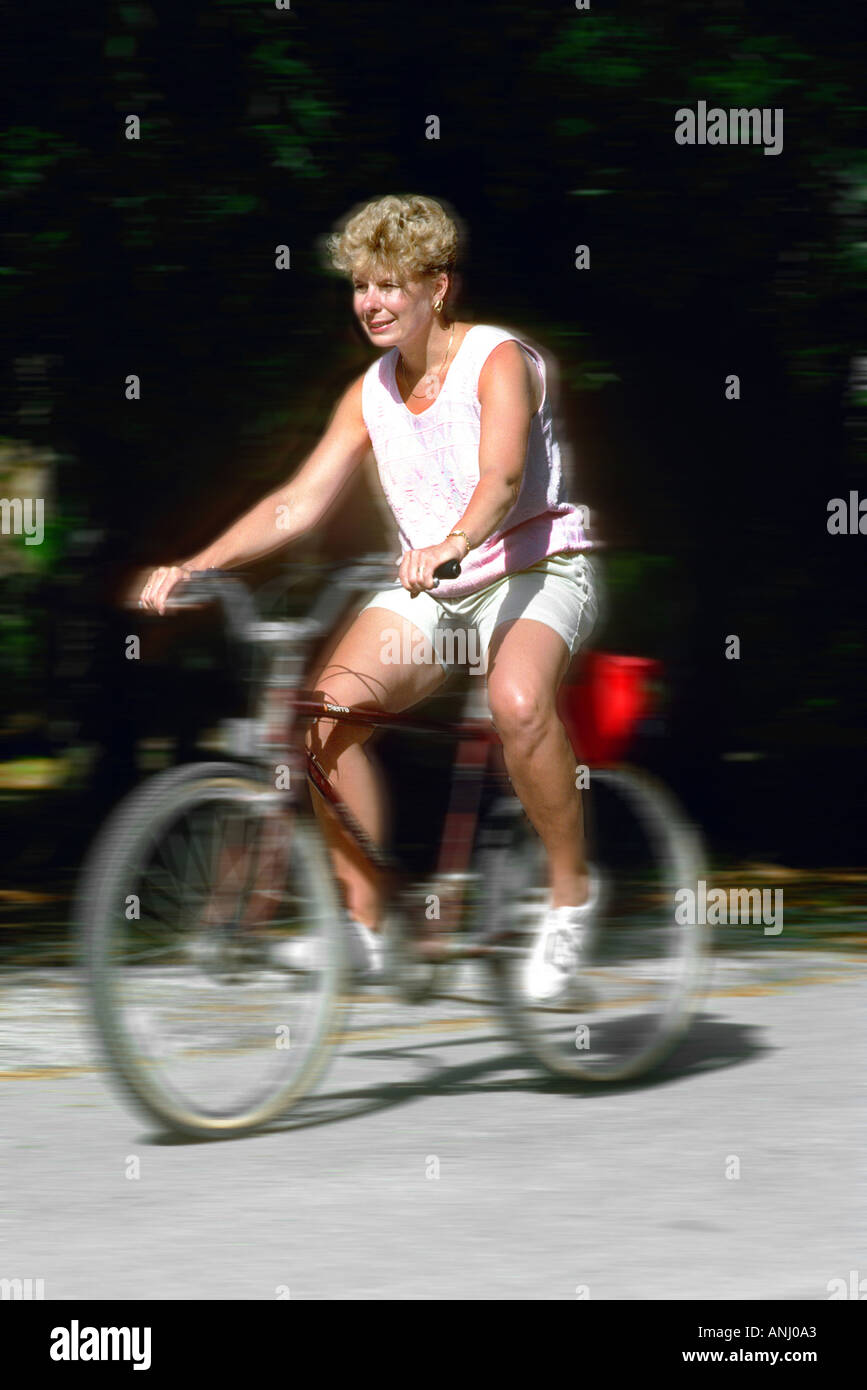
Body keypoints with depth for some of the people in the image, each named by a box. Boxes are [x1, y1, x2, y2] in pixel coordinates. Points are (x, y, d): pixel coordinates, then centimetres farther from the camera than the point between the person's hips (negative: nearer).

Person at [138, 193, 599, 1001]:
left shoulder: (499, 361, -12)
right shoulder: (372, 392, 6)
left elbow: (502, 473, -31)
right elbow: (301, 500, 0)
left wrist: (453, 541, -53)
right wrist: (195, 565, -14)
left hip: (536, 570, -6)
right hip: (430, 594, 6)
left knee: (516, 699, -37)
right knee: (328, 708, -19)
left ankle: (571, 891, -15)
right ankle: (361, 923, -8)